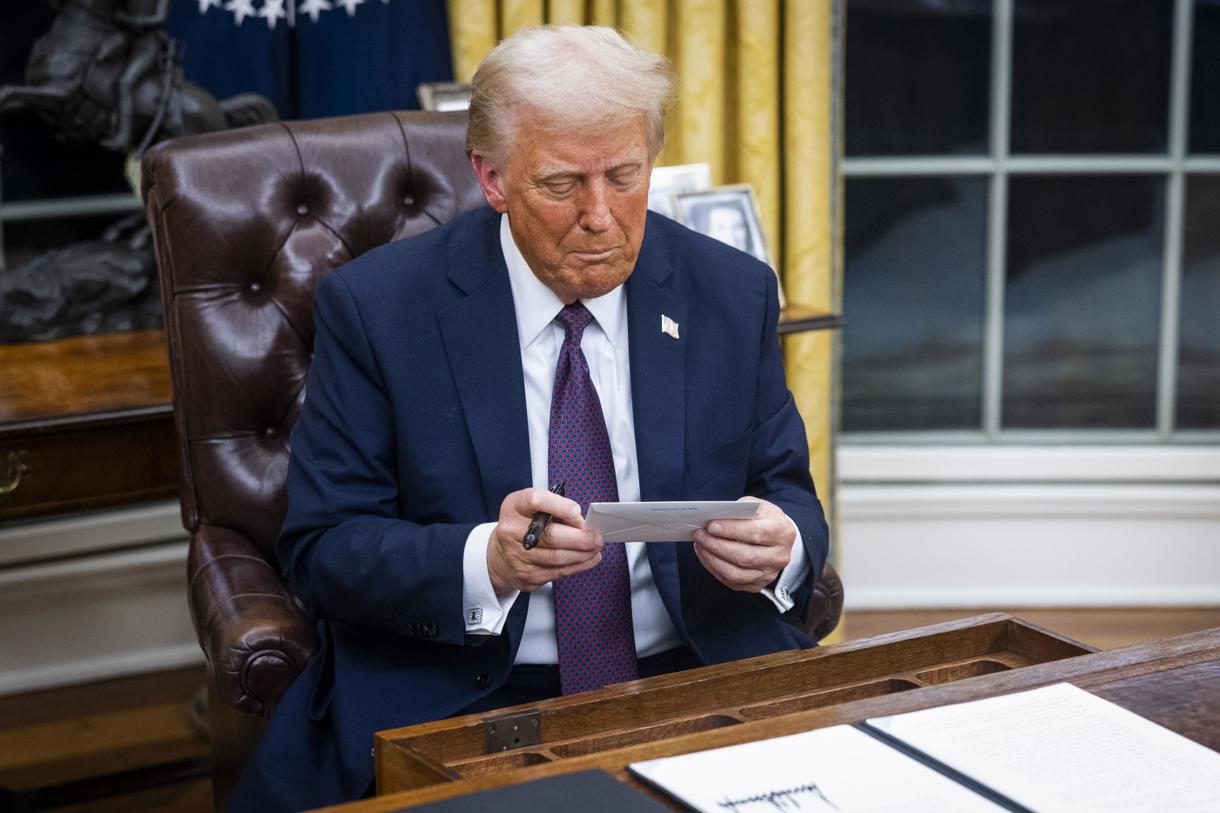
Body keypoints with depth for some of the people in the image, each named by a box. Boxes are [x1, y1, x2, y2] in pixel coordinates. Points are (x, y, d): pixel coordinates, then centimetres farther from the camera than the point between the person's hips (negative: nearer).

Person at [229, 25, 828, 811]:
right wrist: (484, 562, -24)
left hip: (694, 681, 3)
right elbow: (321, 548, -5)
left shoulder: (731, 294, 5)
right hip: (456, 701, -2)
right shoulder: (377, 306, -4)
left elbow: (788, 492, 12)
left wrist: (780, 544, -13)